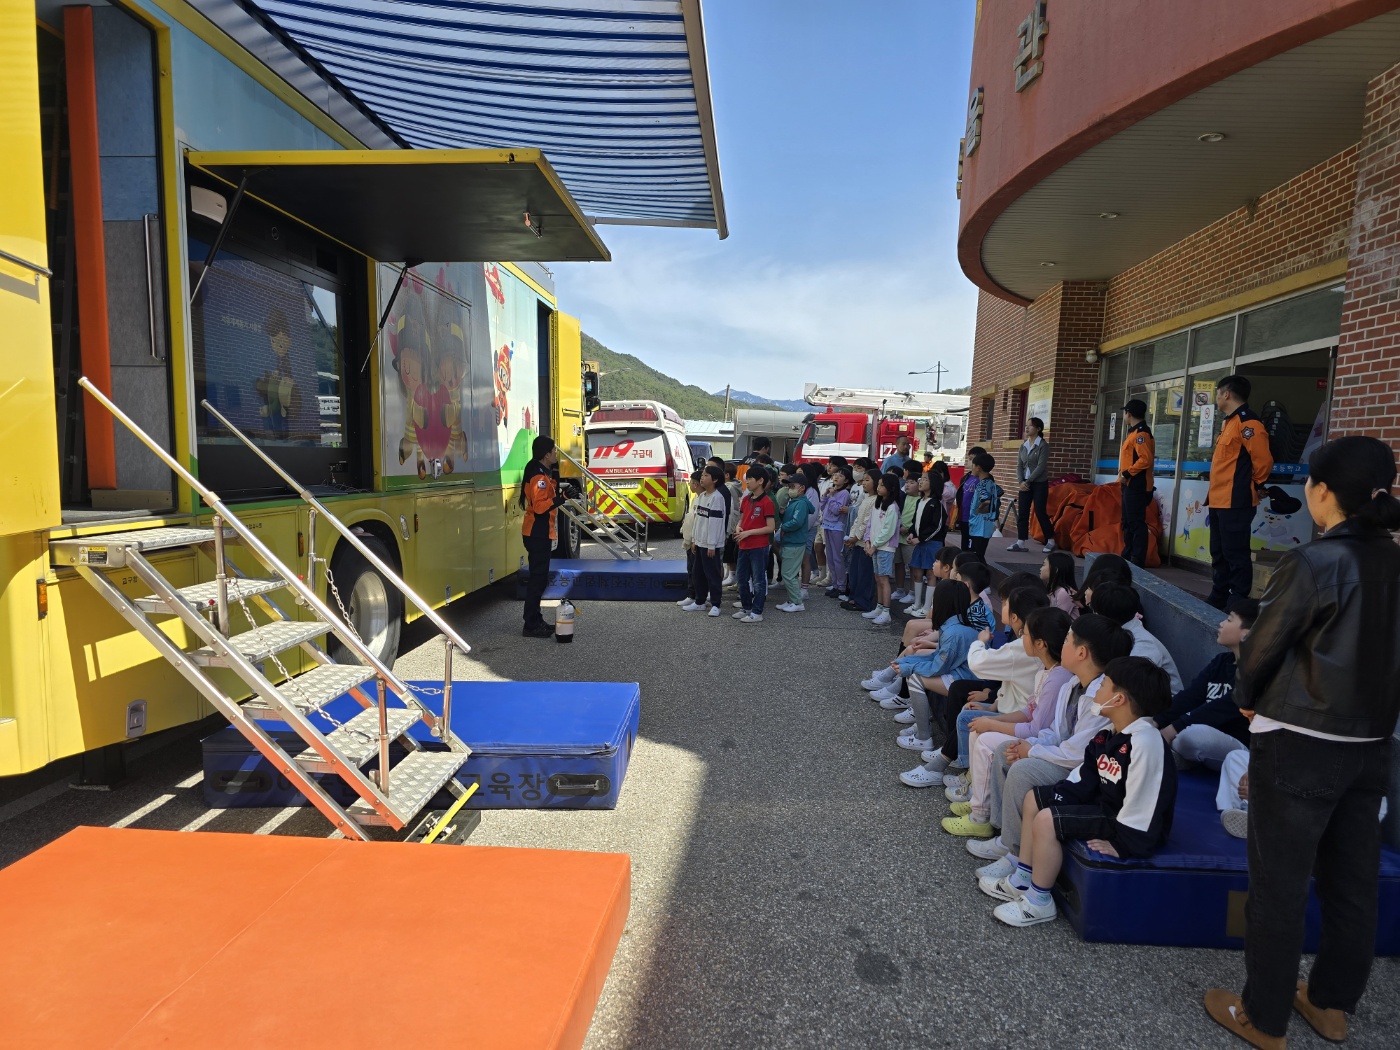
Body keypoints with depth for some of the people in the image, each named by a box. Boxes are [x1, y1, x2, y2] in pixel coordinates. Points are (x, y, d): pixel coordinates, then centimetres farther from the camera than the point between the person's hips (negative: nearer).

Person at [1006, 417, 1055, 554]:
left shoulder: (1043, 445, -8)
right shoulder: (1023, 446, 10)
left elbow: (1041, 466, -14)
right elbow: (1019, 465, 8)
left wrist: (1028, 481, -16)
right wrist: (1020, 482, -7)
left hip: (1039, 483, -6)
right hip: (1025, 483, 6)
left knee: (1040, 512, -5)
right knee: (1022, 512, 1)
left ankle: (1051, 541, 9)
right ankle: (1021, 542, 4)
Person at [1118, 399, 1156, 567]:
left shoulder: (1141, 433, -14)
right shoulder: (1135, 432, 18)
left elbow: (1146, 459, -24)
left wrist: (1126, 474, -20)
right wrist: (1124, 477, 15)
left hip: (1136, 486, -11)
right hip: (1131, 485, 11)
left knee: (1136, 523, -10)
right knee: (1128, 522, 15)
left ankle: (1138, 562, -9)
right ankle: (1128, 557, 23)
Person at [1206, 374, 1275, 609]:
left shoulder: (1247, 423, -13)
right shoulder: (1229, 423, 18)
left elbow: (1263, 461, -17)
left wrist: (1254, 485, -2)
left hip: (1235, 504, -10)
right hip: (1220, 502, 10)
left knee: (1235, 555, -6)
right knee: (1219, 554, 15)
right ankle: (1218, 600, 23)